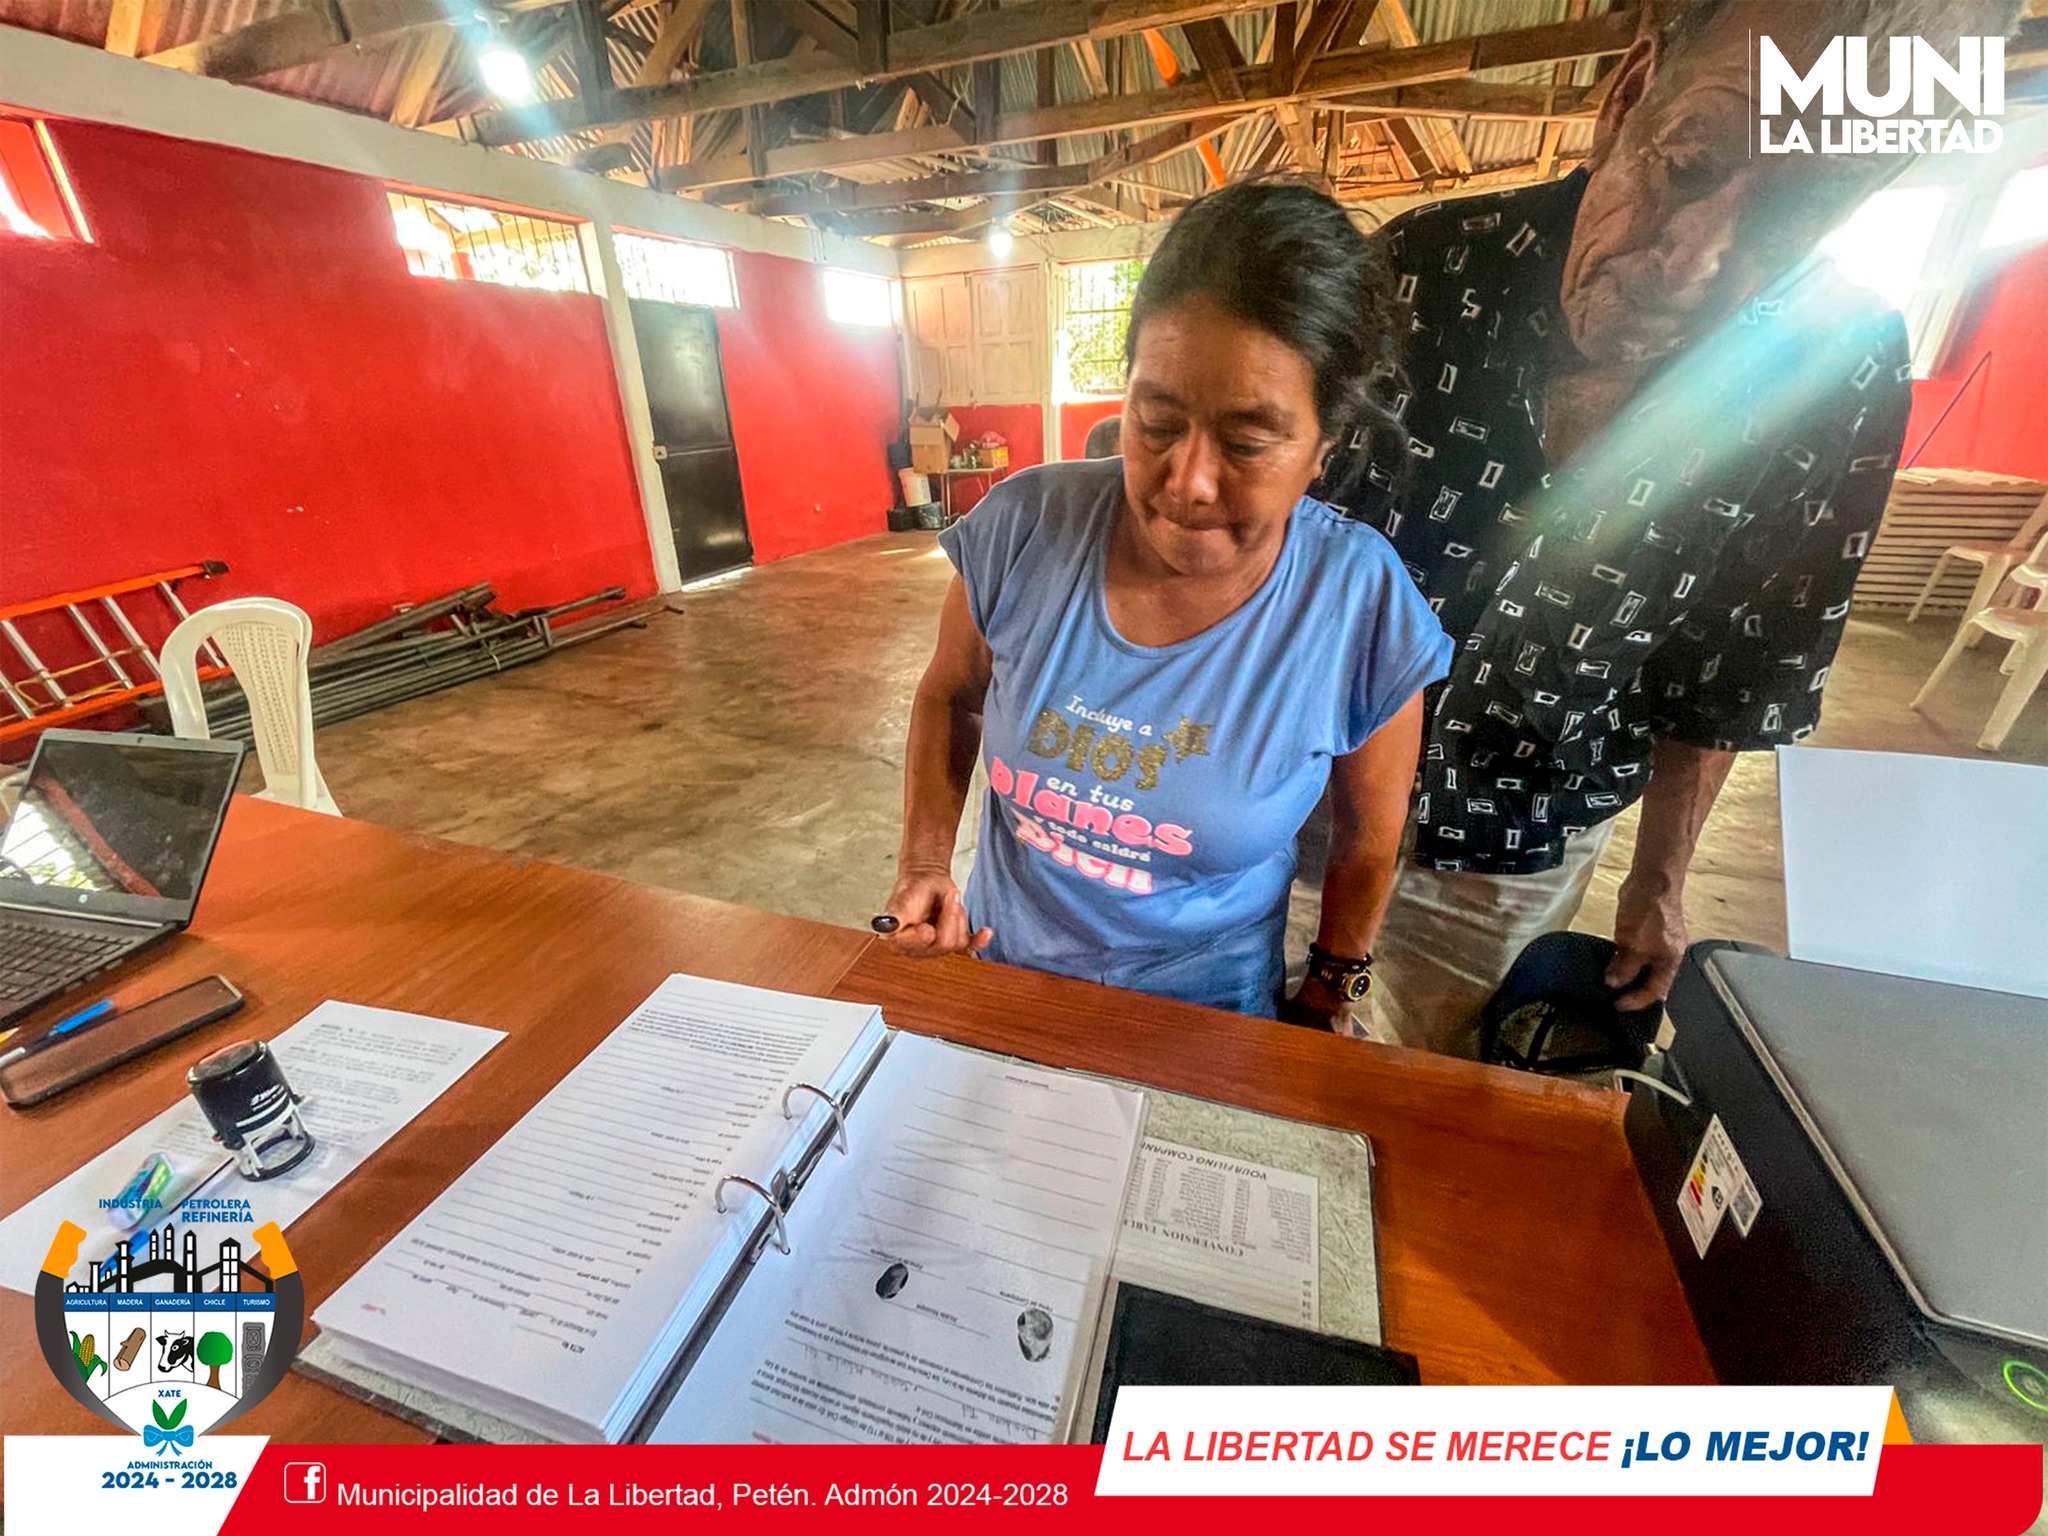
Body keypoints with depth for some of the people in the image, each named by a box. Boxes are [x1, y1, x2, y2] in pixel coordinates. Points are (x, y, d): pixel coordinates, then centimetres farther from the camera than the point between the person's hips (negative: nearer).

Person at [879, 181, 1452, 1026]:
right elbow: (949, 694, -2)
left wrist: (1319, 1009, 4)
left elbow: (1366, 848, -8)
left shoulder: (1365, 607, -23)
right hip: (1000, 969, 3)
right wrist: (925, 862, -14)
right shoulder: (1022, 528, -21)